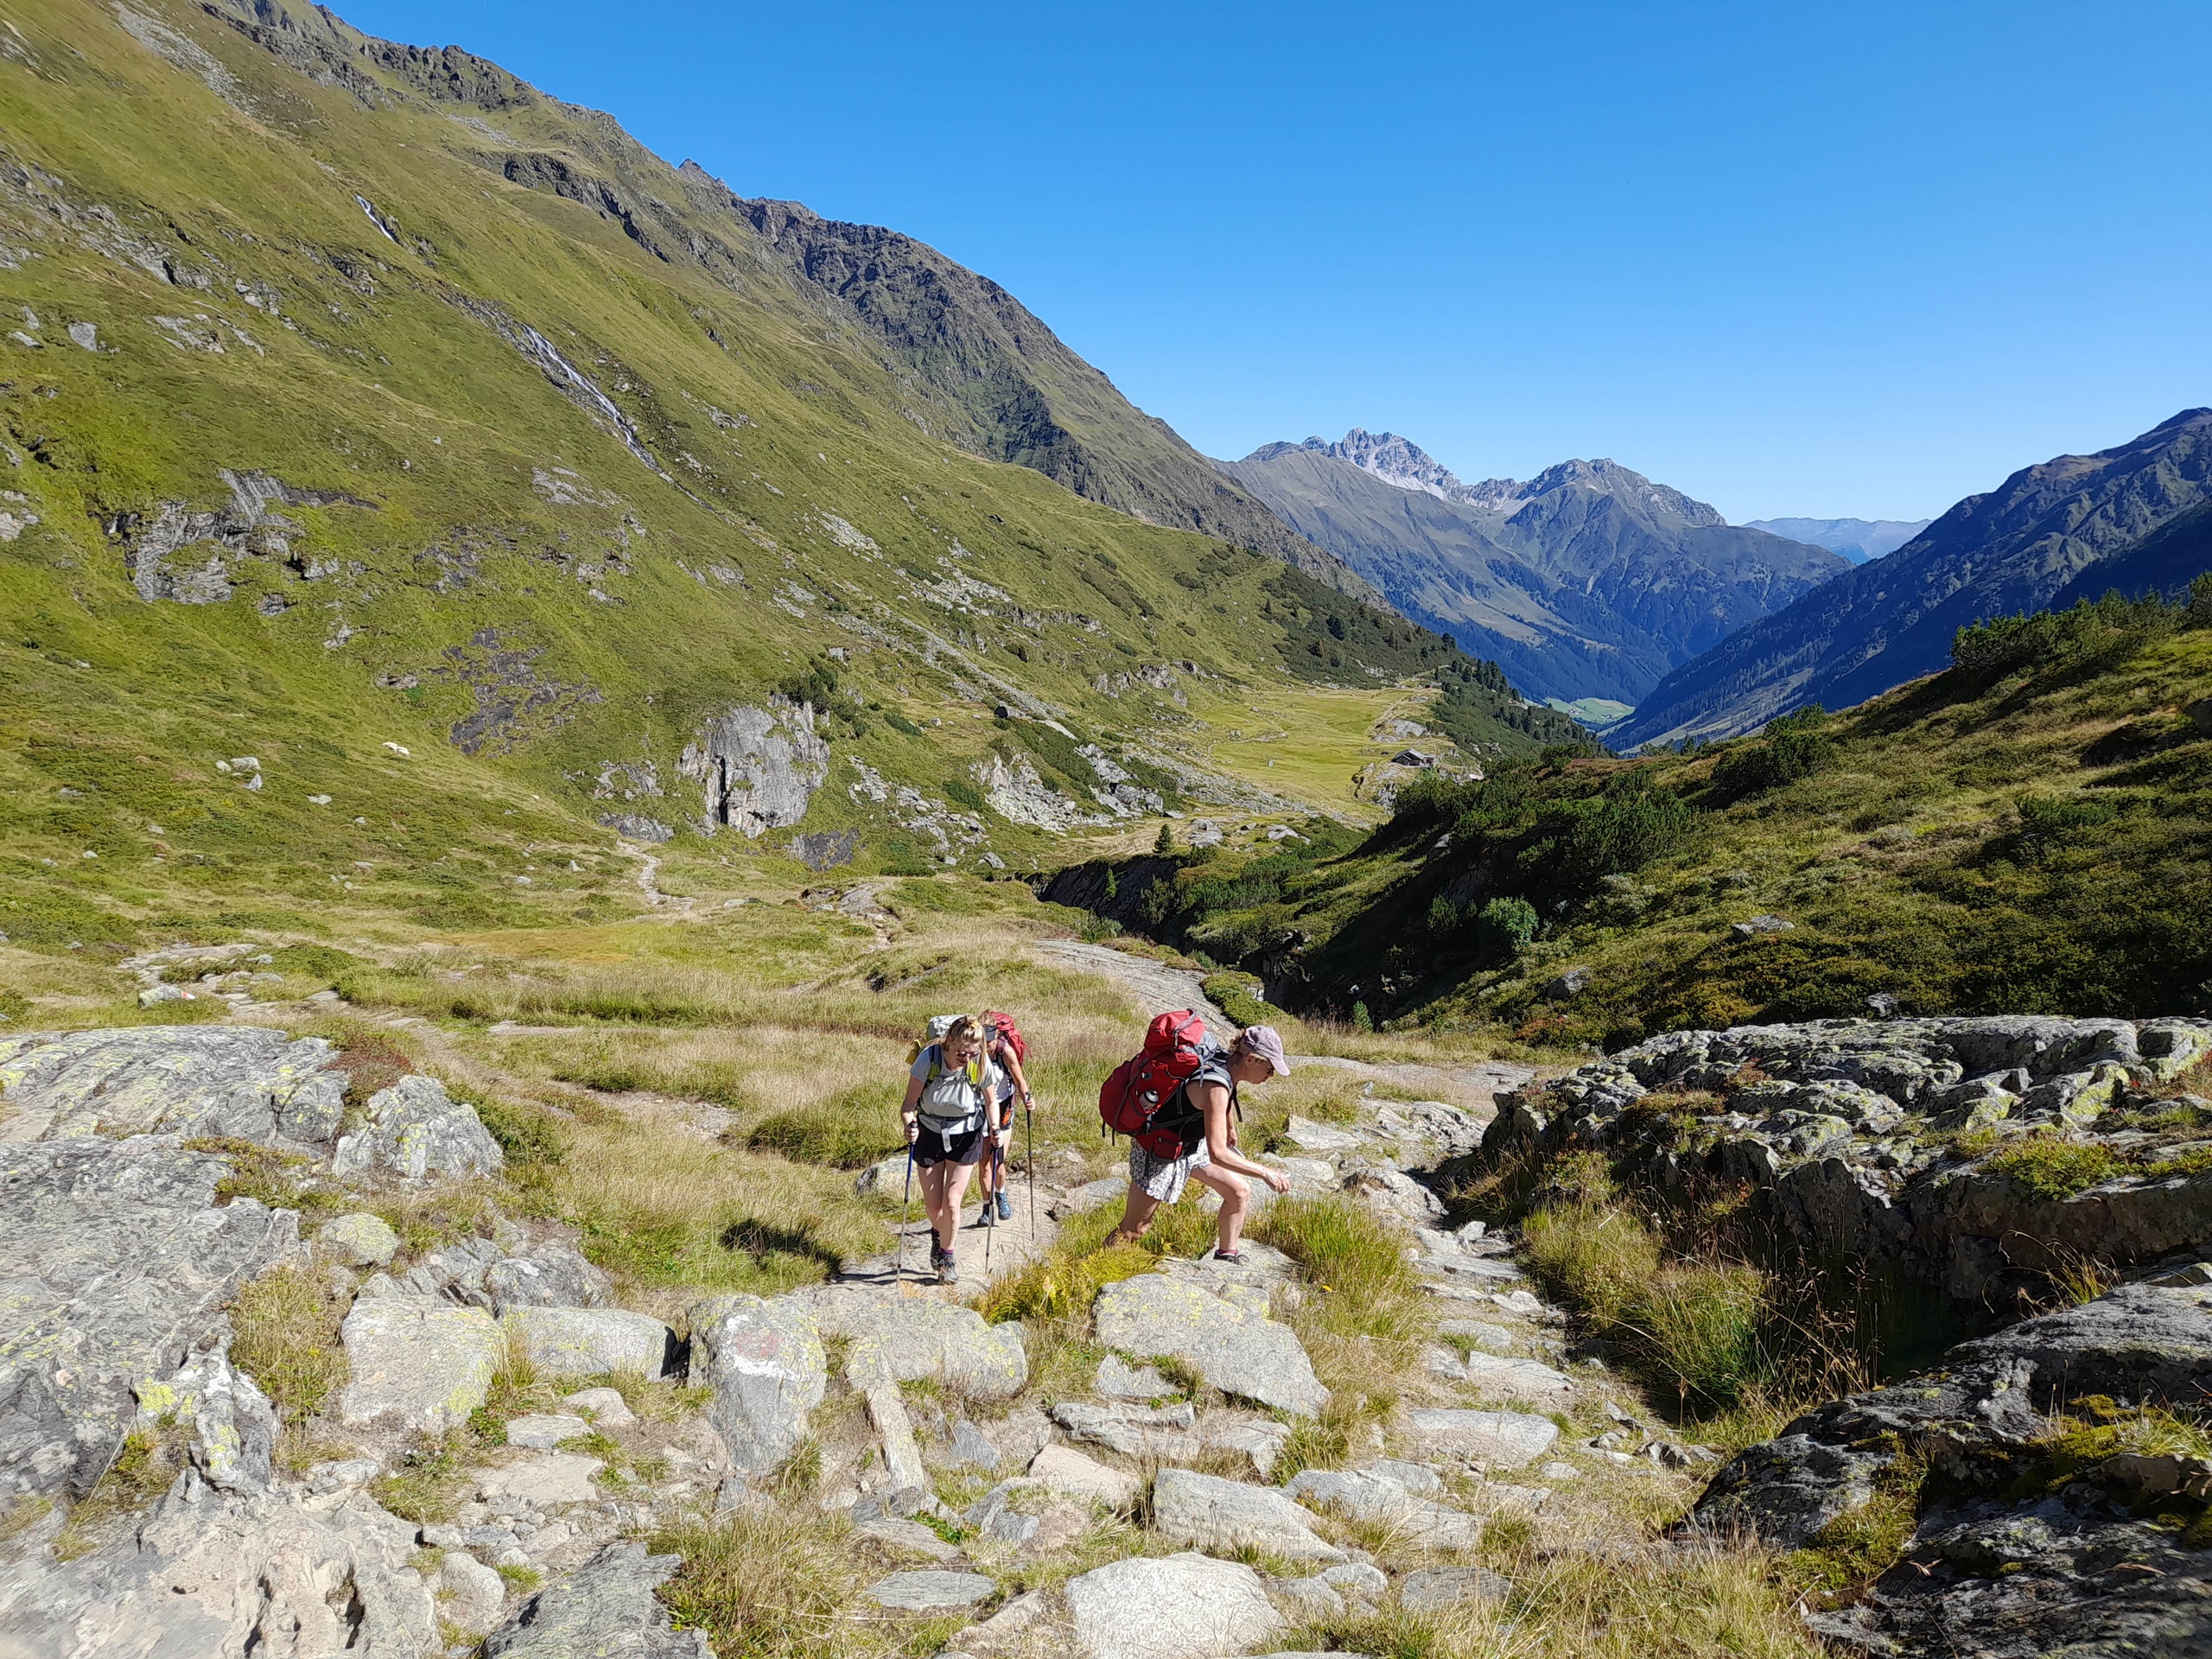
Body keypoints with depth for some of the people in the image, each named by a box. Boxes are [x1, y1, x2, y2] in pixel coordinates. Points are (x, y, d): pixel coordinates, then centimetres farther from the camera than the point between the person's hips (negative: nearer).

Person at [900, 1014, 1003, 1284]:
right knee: (933, 1205, 8)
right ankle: (937, 1234, 44)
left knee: (952, 1202, -6)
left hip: (965, 1138, 0)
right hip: (929, 1136, 0)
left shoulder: (982, 1064, -21)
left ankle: (947, 1256, 19)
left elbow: (991, 1101, -3)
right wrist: (909, 1125, -39)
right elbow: (909, 1103, -20)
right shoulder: (928, 1058, -25)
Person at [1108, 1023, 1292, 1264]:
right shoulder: (1215, 1086, -35)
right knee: (1132, 1229, 0)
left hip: (1193, 1144, 9)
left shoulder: (1228, 1062, -8)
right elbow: (1217, 1154, -39)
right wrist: (1265, 1172, -33)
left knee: (1240, 1193, 7)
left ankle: (1226, 1256, 24)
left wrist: (1231, 1129, 34)